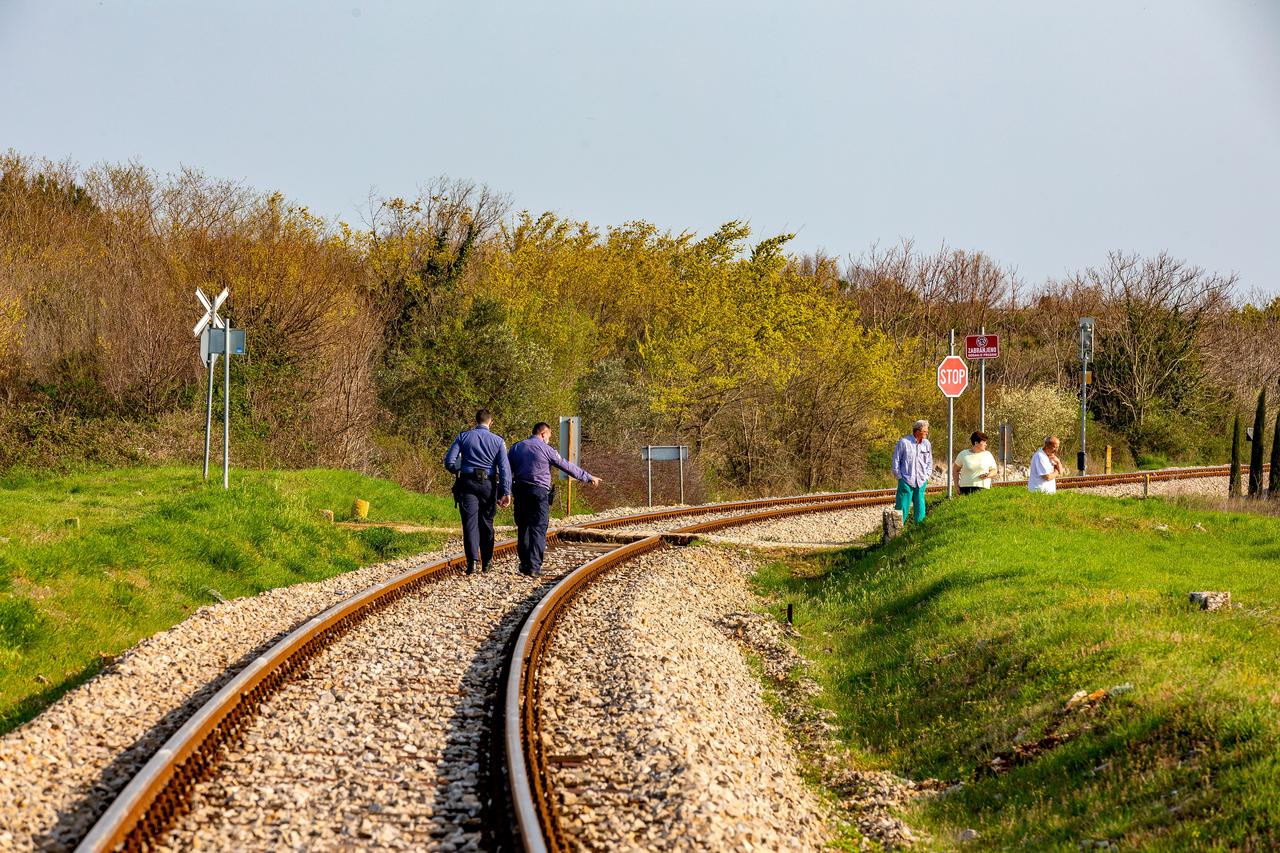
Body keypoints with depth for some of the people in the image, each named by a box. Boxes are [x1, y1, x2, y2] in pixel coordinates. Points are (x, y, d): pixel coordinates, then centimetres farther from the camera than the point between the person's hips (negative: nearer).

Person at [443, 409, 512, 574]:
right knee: (486, 523, 12)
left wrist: (458, 471, 18)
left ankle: (472, 560, -19)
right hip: (488, 485, 1)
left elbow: (449, 462, -3)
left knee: (470, 522, -4)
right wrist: (506, 492, -4)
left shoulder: (463, 437, 2)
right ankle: (486, 562, 18)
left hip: (467, 483, -1)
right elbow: (505, 468, -4)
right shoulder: (498, 441, 2)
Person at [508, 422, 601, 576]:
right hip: (539, 491, -5)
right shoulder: (545, 449, -2)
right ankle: (534, 566, -12)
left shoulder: (516, 447, 11)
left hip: (520, 490, 5)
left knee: (523, 527, 14)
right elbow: (567, 466, 1)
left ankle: (524, 563, 15)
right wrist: (588, 478, 9)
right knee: (538, 529, -3)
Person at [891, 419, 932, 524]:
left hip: (921, 482, 4)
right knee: (902, 507, -4)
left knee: (920, 508, 7)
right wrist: (899, 477, -3)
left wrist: (926, 476, 8)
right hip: (906, 481, -4)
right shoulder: (903, 442, -7)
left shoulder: (927, 444, 7)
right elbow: (896, 460, -1)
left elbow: (929, 462, 18)